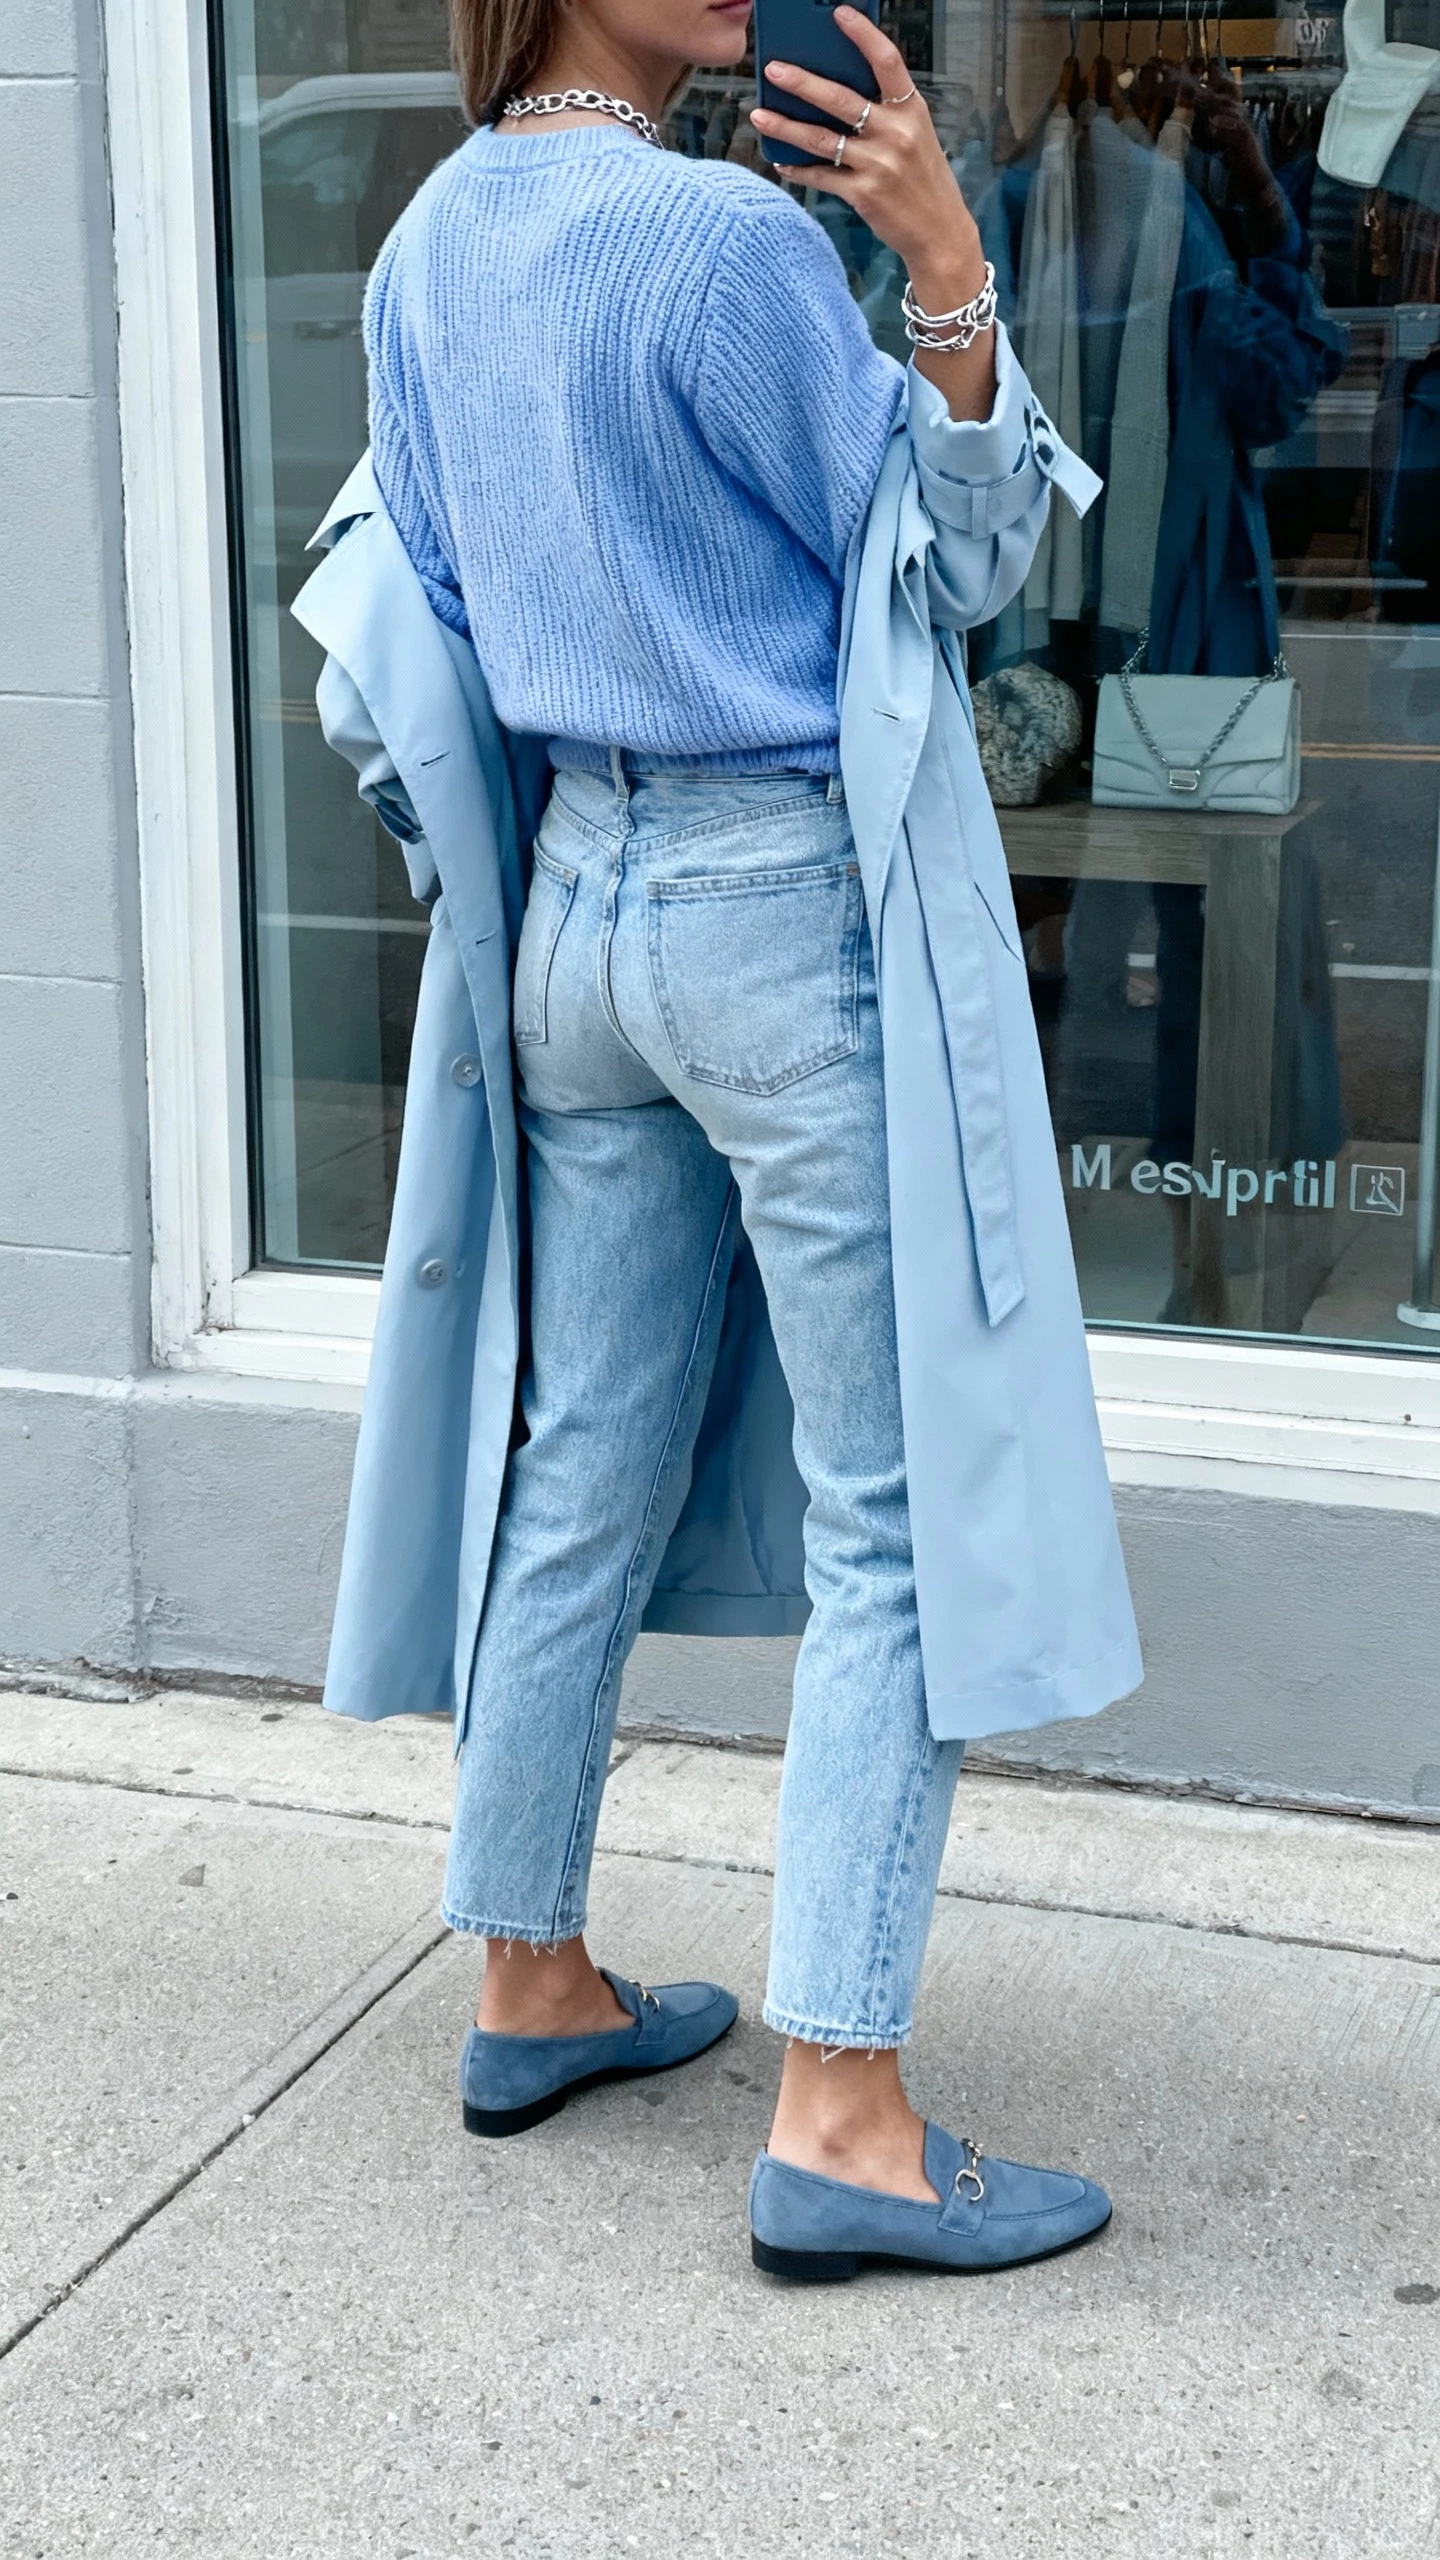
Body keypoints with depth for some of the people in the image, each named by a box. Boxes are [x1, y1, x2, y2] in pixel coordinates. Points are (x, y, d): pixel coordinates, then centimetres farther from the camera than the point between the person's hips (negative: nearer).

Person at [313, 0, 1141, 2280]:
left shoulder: (431, 247, 8)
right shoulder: (730, 242, -16)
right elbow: (954, 567, -8)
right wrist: (949, 279, -18)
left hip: (578, 900, 8)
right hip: (795, 907, -8)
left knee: (585, 1476, 15)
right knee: (900, 1518, -2)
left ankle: (531, 1993, 27)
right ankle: (839, 2122, 0)